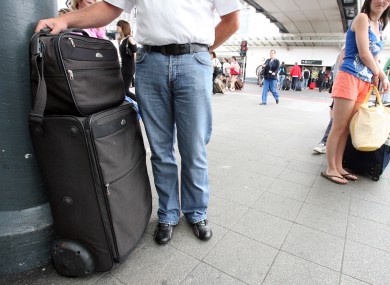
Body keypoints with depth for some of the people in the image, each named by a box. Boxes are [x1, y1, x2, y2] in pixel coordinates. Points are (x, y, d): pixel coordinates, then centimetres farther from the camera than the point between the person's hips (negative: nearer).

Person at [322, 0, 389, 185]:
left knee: (347, 127, 7)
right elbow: (364, 54, -10)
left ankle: (338, 167, 14)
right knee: (338, 127, -6)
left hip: (365, 84, 8)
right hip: (350, 79, -8)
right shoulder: (362, 18, -2)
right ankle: (330, 169, 1)